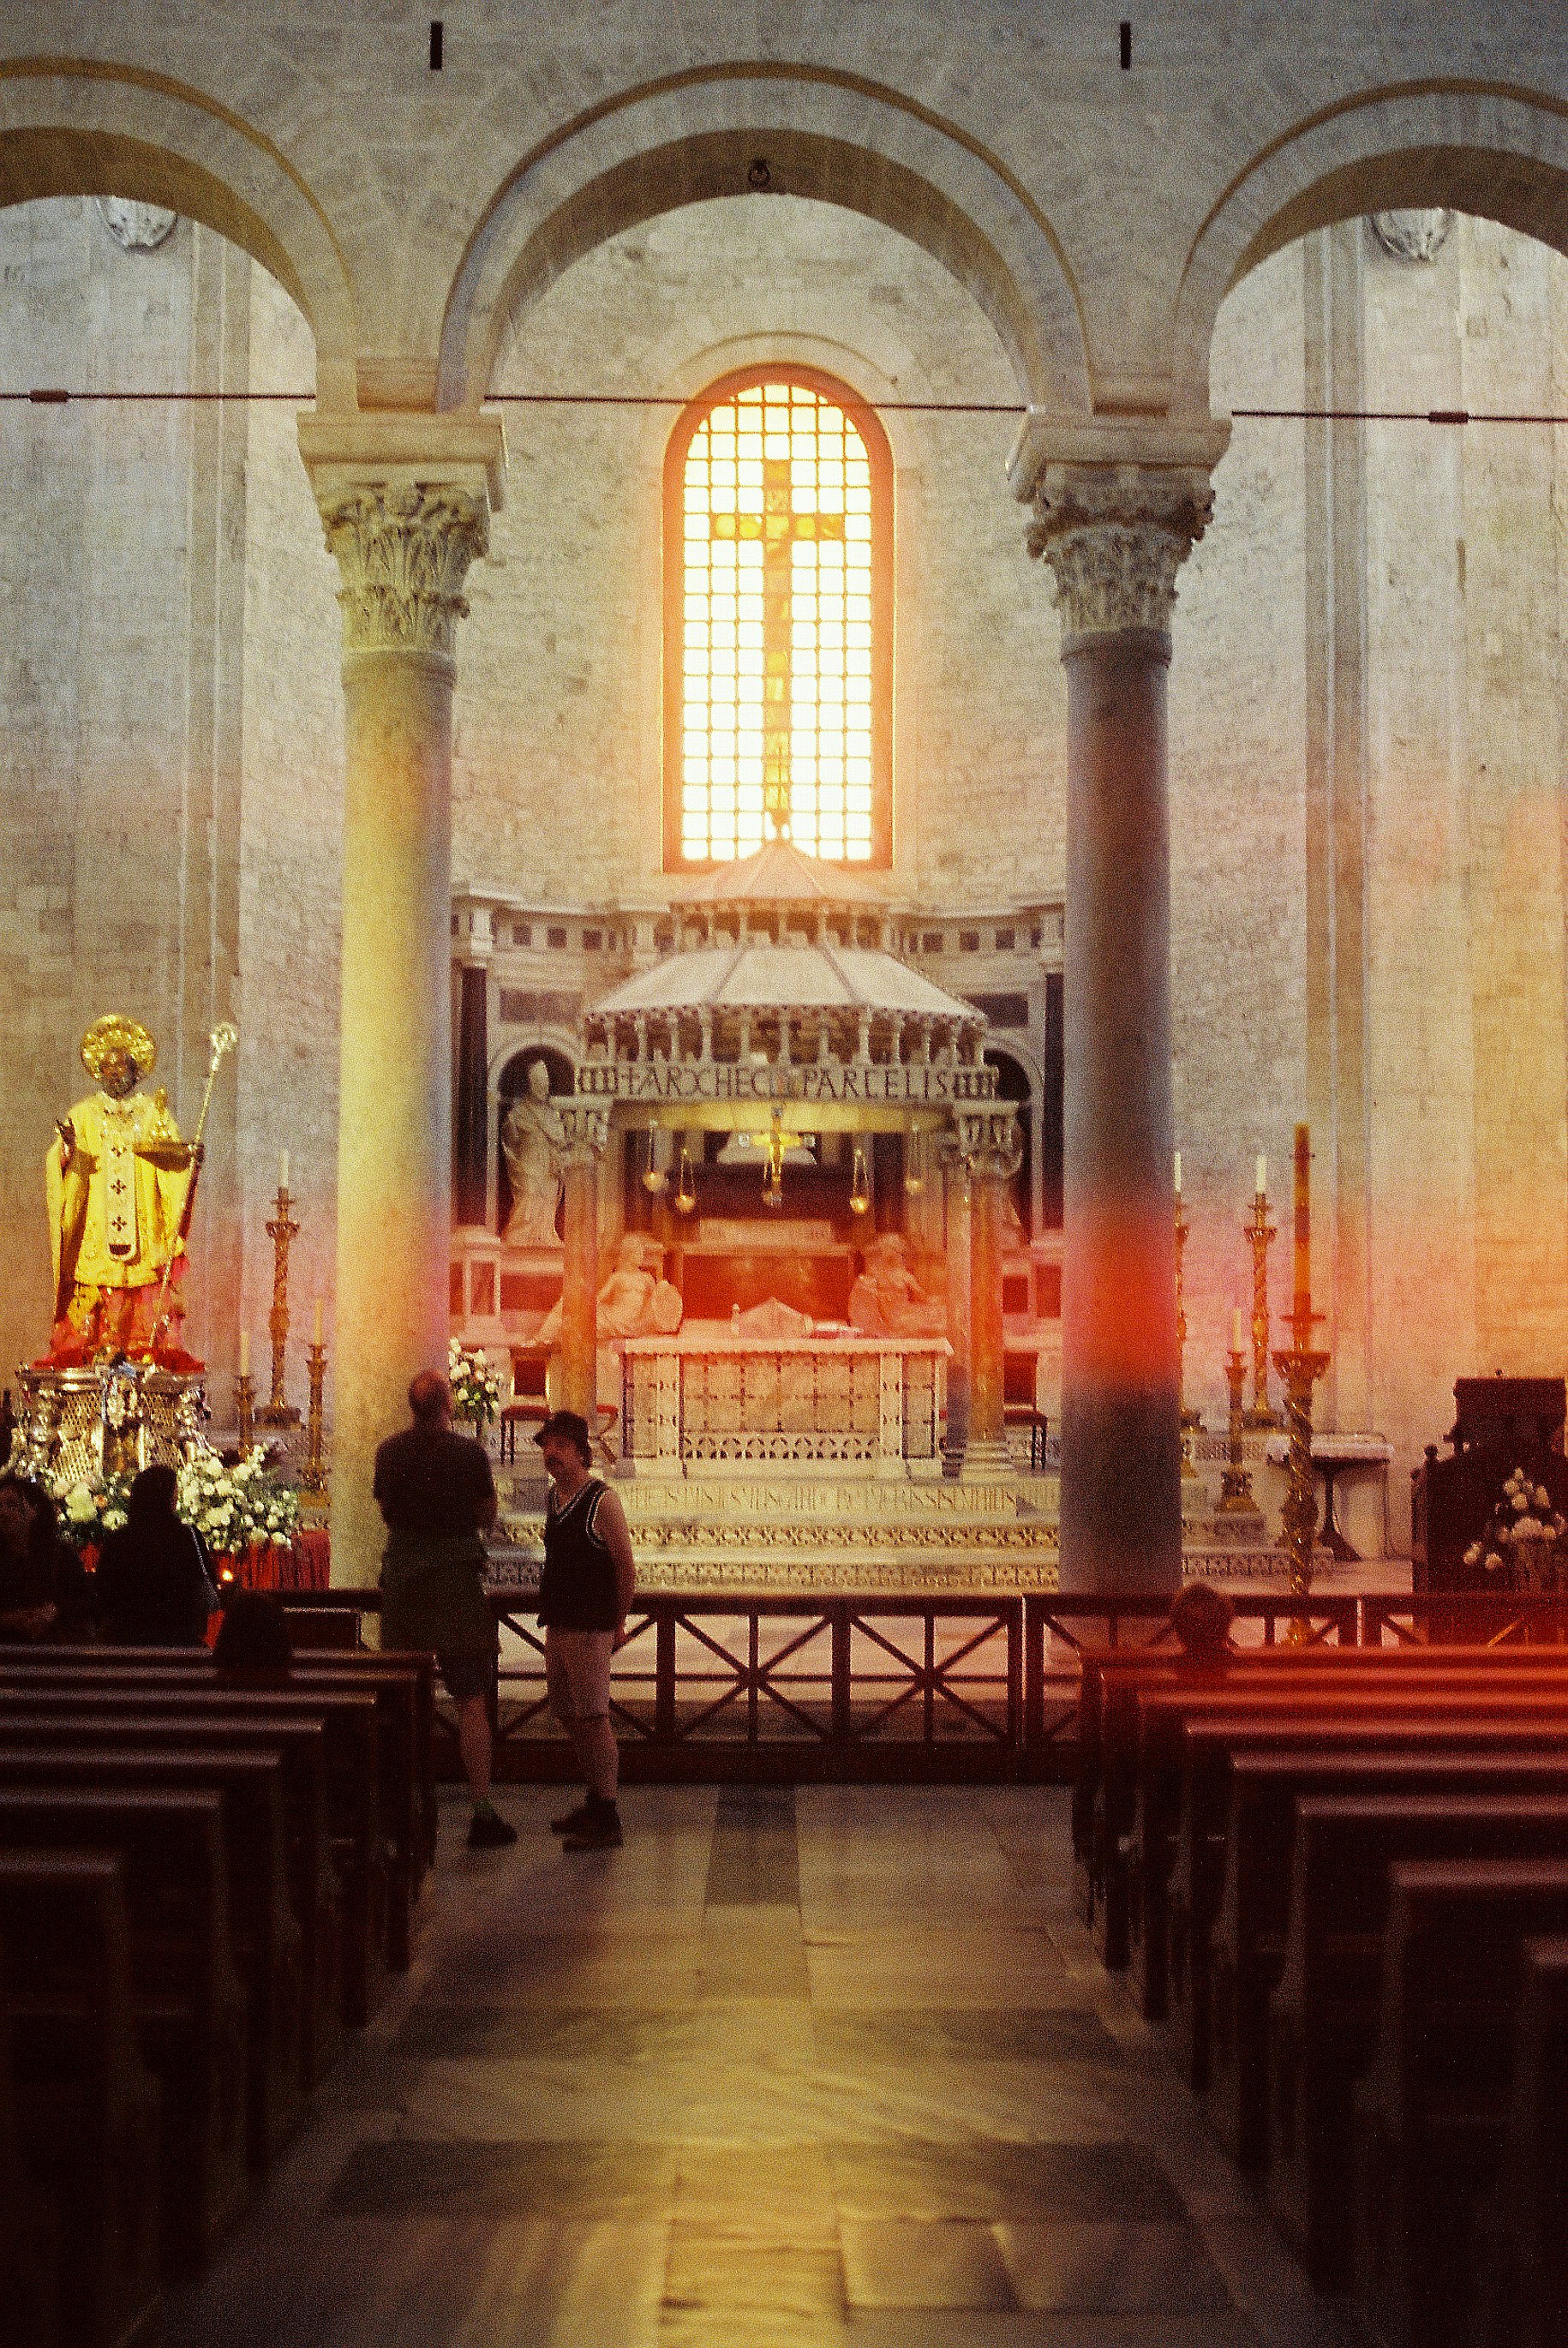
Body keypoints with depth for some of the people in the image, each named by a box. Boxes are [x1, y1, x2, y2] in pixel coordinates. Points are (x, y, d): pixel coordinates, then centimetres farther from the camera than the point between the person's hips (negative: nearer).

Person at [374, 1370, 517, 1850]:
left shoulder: (389, 1452, 1)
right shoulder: (469, 1452, -10)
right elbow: (487, 1517, 0)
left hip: (400, 1576, 4)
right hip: (455, 1577, -4)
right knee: (471, 1698, -2)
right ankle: (483, 1814, -4)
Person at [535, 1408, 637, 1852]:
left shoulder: (602, 1500, -11)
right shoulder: (553, 1499, 13)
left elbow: (626, 1566, -9)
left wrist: (617, 1624, -4)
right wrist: (554, 1611, 17)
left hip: (591, 1628, -9)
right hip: (558, 1624, 9)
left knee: (593, 1717, -8)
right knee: (569, 1716, 14)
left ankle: (608, 1820, -5)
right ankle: (595, 1803, 27)